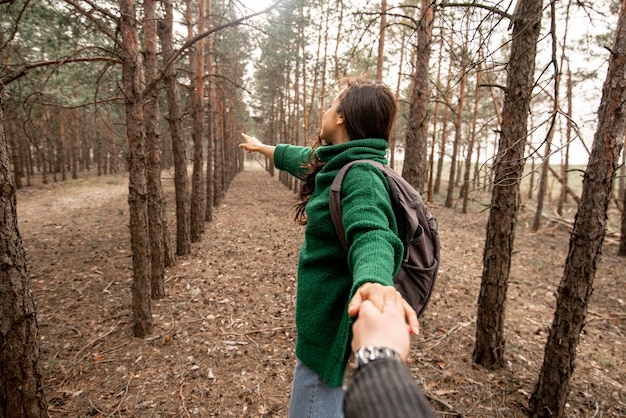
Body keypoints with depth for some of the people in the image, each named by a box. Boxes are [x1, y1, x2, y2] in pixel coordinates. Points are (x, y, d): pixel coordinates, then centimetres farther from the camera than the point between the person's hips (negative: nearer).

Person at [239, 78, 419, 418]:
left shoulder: (361, 175, -24)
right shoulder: (337, 163, 6)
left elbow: (372, 235, -40)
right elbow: (300, 157, 24)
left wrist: (374, 282, -62)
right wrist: (263, 147, 41)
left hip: (331, 326, -9)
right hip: (324, 313, 9)